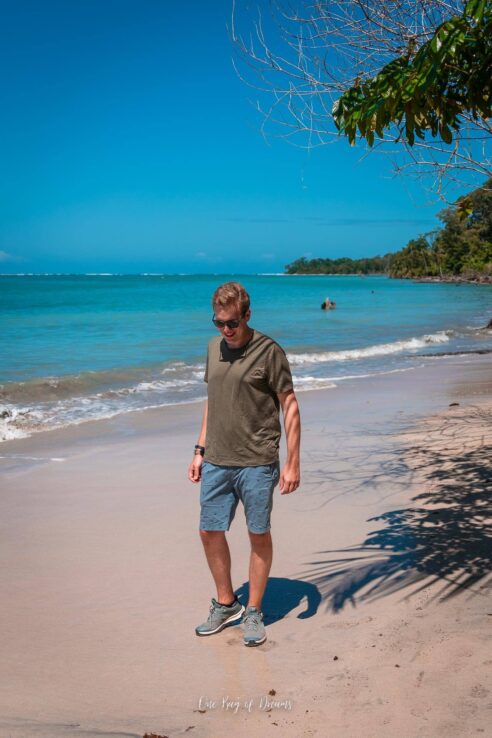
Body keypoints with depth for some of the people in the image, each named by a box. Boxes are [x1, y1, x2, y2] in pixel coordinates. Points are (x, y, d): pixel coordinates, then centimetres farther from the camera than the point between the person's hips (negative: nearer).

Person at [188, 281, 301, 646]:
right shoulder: (214, 347, 9)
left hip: (257, 462, -5)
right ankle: (226, 604, 29)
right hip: (216, 461, 6)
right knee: (210, 532, 9)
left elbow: (290, 406, -7)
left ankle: (254, 612, 22)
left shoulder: (269, 351, -10)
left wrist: (293, 463, -11)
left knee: (259, 535, 6)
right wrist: (200, 450, 14)